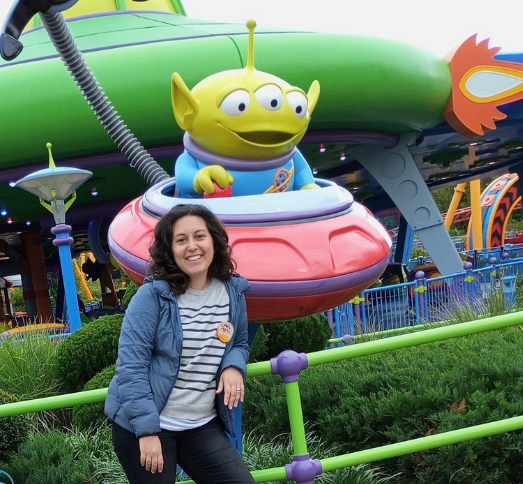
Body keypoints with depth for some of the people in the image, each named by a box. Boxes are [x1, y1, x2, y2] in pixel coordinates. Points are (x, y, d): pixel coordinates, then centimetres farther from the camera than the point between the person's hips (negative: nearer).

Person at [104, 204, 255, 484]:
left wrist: (234, 366, -8)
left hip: (202, 426, 5)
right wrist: (147, 429, -20)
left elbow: (239, 344, 16)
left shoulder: (233, 293, 1)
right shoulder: (152, 295, -15)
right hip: (143, 425, -4)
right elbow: (130, 365, -16)